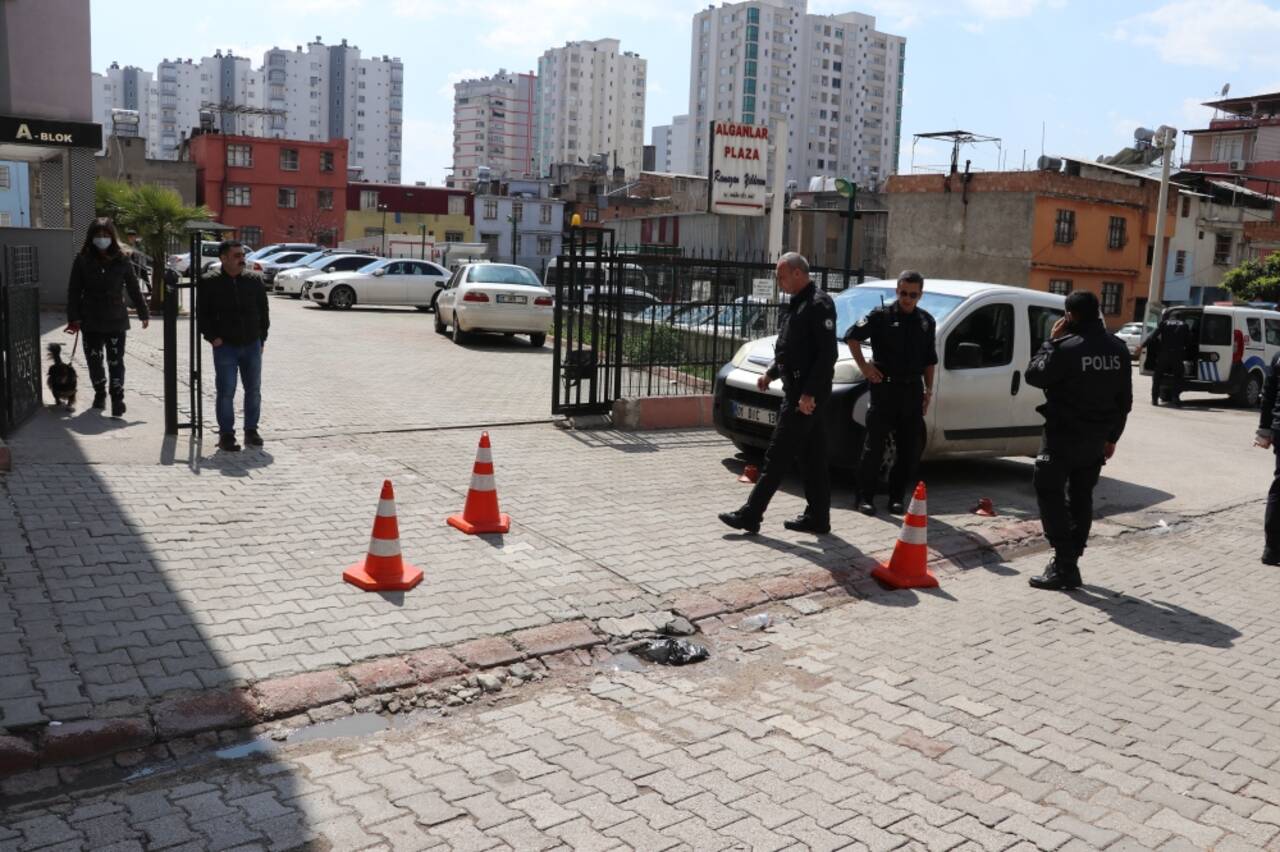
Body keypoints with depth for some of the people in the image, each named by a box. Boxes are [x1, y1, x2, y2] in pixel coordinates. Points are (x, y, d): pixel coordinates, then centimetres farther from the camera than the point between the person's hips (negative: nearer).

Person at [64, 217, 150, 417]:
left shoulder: (121, 261, -1)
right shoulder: (82, 261, 0)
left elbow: (134, 288, 6)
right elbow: (74, 291, 0)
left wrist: (144, 313, 9)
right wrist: (74, 318, -6)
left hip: (116, 320, -1)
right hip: (91, 321, 2)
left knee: (116, 362, -3)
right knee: (94, 359, 12)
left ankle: (117, 399, 1)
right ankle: (99, 393, 31)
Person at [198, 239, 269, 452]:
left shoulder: (255, 281, 4)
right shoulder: (210, 284, -3)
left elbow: (263, 311, 10)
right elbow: (202, 314, 2)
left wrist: (261, 338, 5)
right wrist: (212, 337, -8)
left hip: (252, 345, 3)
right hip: (225, 347, -3)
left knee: (254, 390, 8)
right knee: (226, 392, -2)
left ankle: (251, 430, 21)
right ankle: (226, 435, 7)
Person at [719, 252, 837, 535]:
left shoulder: (819, 304, -14)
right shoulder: (797, 303, 17)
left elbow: (827, 354, -20)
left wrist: (809, 393, -23)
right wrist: (771, 373, 13)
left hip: (807, 393, -10)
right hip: (796, 390, 10)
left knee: (778, 456, -7)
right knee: (812, 457, 13)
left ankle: (750, 515, -4)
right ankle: (817, 518, 19)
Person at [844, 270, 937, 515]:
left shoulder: (927, 322, 12)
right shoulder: (881, 316, -3)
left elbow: (930, 361, 17)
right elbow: (851, 336, -1)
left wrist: (928, 390, 11)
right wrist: (864, 366, -6)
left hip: (912, 390, 5)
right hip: (885, 387, -4)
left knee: (910, 450, 6)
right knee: (874, 447, -3)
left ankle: (896, 497, 16)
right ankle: (865, 497, 4)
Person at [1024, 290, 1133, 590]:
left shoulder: (1067, 348, -19)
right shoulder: (1118, 349, 6)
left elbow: (1033, 375, -7)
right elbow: (1124, 399, 12)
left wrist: (1051, 341, 0)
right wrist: (1112, 436, 19)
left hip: (1064, 435, -7)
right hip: (1096, 438, 7)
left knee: (1050, 494, 0)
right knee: (1081, 497, 14)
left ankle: (1064, 563, -5)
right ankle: (1070, 563, 18)